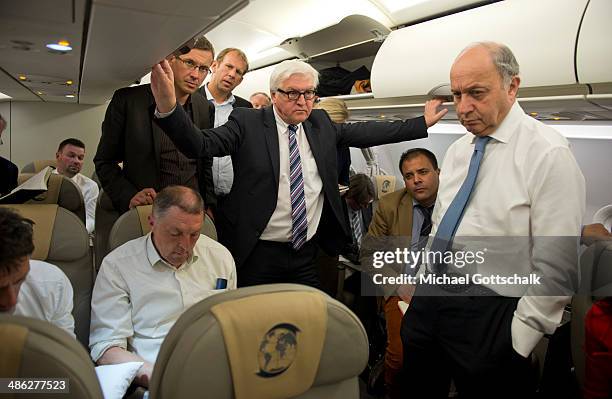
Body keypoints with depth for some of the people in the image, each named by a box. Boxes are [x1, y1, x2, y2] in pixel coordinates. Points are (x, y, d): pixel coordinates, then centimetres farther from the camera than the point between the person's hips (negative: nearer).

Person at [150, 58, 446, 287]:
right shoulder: (247, 122, -8)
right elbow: (199, 144, -17)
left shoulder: (320, 124, 6)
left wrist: (422, 124, 10)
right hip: (256, 255, -4)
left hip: (306, 253, 4)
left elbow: (366, 132, 10)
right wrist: (168, 108, -35)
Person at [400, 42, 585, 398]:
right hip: (430, 296, 7)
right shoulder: (457, 151, 10)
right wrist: (424, 289, 15)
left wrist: (520, 340, -14)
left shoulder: (548, 154, -14)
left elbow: (557, 267, -15)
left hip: (488, 313, -6)